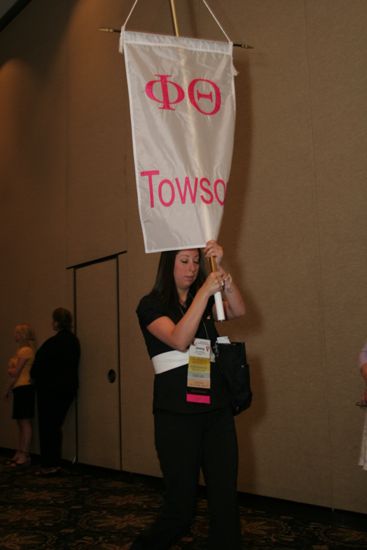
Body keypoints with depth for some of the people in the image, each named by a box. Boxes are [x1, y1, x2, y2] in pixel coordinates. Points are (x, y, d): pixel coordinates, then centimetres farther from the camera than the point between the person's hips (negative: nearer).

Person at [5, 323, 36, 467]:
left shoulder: (25, 351, -11)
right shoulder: (22, 350, 18)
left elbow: (16, 373, -11)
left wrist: (8, 389, -1)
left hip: (24, 388, -10)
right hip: (21, 389, 10)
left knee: (25, 422, -8)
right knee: (21, 422, 11)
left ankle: (25, 455, -6)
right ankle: (20, 453, 16)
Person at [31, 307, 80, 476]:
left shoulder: (53, 343, -20)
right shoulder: (74, 340, 5)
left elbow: (39, 366, -14)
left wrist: (35, 376, 9)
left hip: (50, 390, -8)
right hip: (68, 388, 8)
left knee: (47, 427, 2)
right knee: (56, 426, 16)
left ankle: (49, 465, 6)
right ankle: (55, 463, 20)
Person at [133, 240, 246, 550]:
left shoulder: (204, 301, 15)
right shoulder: (152, 304, -1)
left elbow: (238, 311, -3)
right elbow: (179, 340, -17)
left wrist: (221, 270, -13)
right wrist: (204, 292, -20)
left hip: (217, 411, 5)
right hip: (177, 416, -5)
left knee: (226, 499, 1)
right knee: (181, 507, 1)